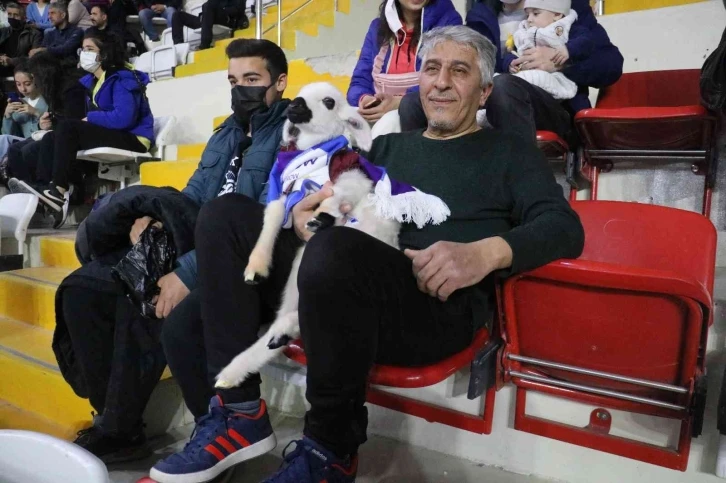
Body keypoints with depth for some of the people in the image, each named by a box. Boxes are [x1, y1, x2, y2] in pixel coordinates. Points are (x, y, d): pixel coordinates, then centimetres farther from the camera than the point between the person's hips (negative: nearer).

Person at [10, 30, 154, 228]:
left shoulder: (122, 79, -10)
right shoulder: (91, 81, 19)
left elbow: (124, 118, -23)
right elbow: (93, 115, 16)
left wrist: (90, 118, -11)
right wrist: (87, 121, -7)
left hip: (132, 138, -9)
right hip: (108, 134, 9)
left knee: (68, 127, -23)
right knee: (50, 138, -2)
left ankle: (58, 192, -27)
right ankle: (43, 188, -24)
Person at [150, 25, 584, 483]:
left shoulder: (509, 152, 13)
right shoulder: (389, 145, 26)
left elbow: (565, 228, -1)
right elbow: (334, 195, 23)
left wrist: (486, 252, -21)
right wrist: (302, 214, -2)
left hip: (440, 304, -5)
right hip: (342, 284, 6)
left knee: (336, 249, -36)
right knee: (227, 214, -3)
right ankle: (240, 413, -8)